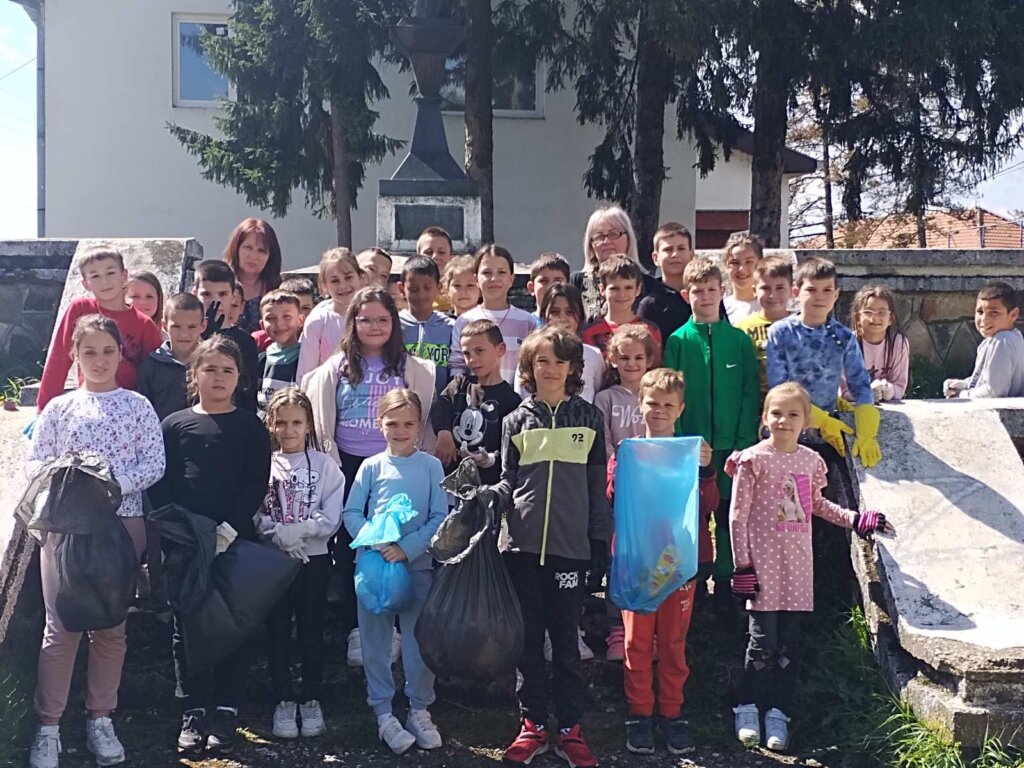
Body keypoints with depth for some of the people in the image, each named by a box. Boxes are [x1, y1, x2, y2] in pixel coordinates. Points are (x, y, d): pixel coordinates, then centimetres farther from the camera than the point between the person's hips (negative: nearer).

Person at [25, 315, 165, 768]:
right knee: (60, 625, -2)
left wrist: (115, 484, -16)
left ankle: (100, 719, 17)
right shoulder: (59, 408, 9)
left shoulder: (137, 406, 7)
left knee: (111, 624, 6)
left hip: (123, 523, 0)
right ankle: (48, 728, 5)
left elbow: (154, 462, -1)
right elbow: (33, 462, 5)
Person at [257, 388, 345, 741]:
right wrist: (280, 535, -21)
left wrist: (298, 530, -19)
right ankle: (284, 700, 18)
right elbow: (254, 515, -8)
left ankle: (311, 699, 19)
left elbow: (331, 517, -8)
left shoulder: (324, 465, -1)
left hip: (314, 558, 0)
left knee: (311, 630, 8)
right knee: (277, 630, 7)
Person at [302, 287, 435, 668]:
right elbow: (322, 422, 7)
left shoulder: (411, 369, 5)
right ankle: (354, 629, 11)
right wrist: (331, 467, 0)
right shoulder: (336, 368, 8)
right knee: (348, 548, 3)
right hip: (347, 465, 1)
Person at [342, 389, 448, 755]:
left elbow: (439, 517, -4)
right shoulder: (371, 467, 3)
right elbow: (351, 513, 0)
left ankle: (420, 710, 19)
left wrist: (407, 548, -15)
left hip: (418, 563, -1)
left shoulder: (431, 467, 1)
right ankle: (383, 713, 16)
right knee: (376, 641, 5)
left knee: (420, 640, 4)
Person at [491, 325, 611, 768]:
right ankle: (533, 726, 18)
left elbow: (597, 485, 7)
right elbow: (508, 482, 11)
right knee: (528, 639, 7)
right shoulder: (516, 421, 8)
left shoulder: (589, 419, 6)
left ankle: (570, 730, 13)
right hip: (523, 545, 1)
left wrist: (601, 540, 4)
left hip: (570, 547, -1)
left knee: (566, 640, 4)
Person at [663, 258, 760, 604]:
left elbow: (750, 393, 1)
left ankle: (725, 579, 17)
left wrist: (745, 440, -7)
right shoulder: (678, 340, 1)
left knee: (729, 514, 6)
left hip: (731, 443, 1)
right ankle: (696, 579, 19)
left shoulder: (739, 339, 3)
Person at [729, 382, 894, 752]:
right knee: (764, 642, -4)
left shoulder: (811, 461, 6)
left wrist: (856, 520, 12)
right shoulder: (753, 460, -9)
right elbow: (737, 516, -8)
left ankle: (777, 712, 18)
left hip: (798, 563, 5)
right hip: (763, 563, -4)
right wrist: (742, 566, -10)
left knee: (790, 643, 6)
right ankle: (747, 708, 15)